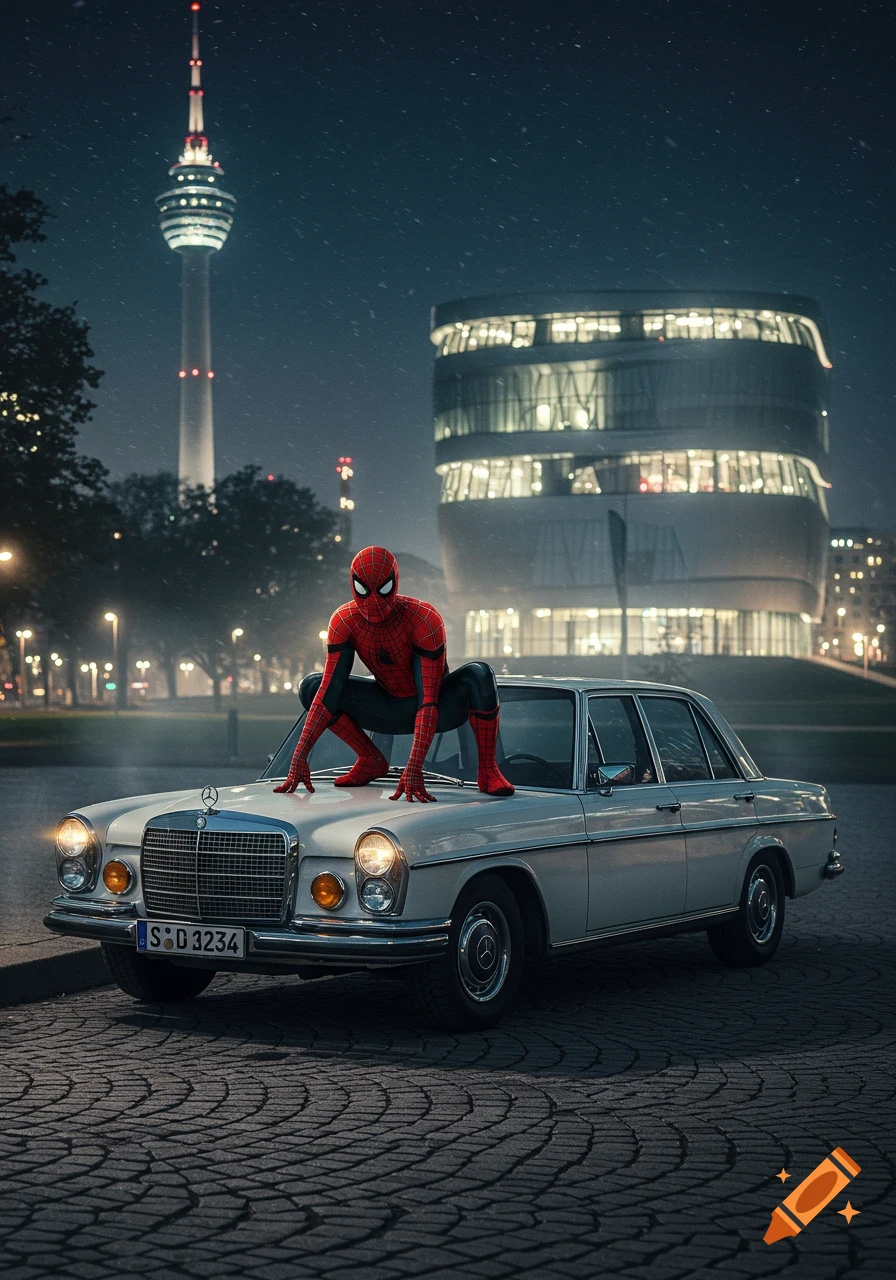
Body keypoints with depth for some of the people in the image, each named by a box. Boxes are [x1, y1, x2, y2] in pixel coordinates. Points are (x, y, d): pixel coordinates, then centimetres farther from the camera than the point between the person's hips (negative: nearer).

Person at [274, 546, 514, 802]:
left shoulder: (425, 620, -30)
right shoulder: (344, 622, -18)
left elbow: (428, 701, -34)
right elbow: (328, 691, -21)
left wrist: (414, 767, -43)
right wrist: (299, 757, -30)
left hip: (440, 710, -4)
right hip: (392, 711, 4)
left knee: (478, 674, -35)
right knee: (311, 686, -14)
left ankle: (488, 771, -21)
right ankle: (371, 760, -1)